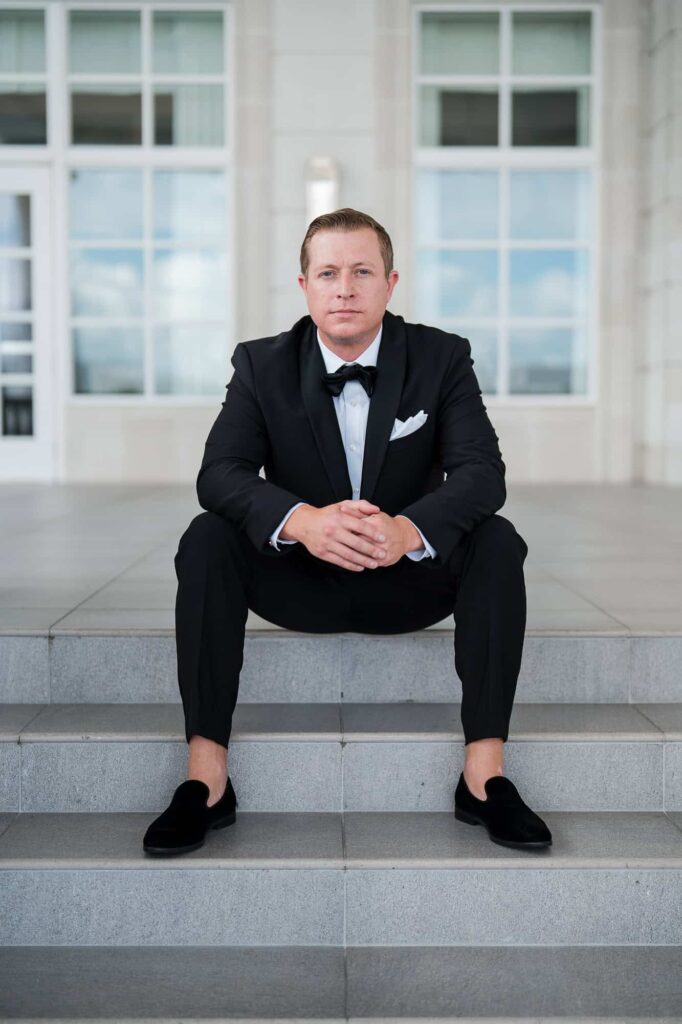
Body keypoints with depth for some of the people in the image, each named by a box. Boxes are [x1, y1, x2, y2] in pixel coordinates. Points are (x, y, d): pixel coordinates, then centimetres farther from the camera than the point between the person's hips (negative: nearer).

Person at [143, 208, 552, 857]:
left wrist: (408, 530, -39)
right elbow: (220, 473, -17)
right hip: (300, 582, 0)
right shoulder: (262, 365, -3)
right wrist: (302, 521, -39)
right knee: (207, 538, -25)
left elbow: (481, 472, -17)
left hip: (409, 579, 0)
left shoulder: (443, 357, -5)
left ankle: (485, 774, -24)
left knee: (497, 541, -27)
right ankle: (205, 778, -24)